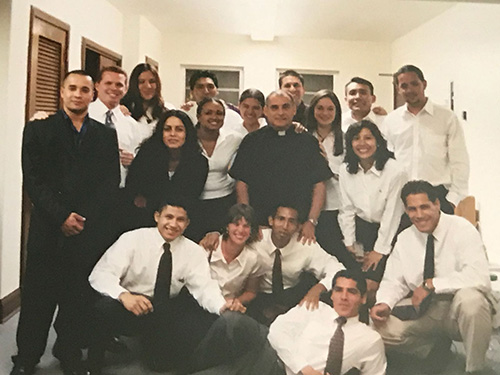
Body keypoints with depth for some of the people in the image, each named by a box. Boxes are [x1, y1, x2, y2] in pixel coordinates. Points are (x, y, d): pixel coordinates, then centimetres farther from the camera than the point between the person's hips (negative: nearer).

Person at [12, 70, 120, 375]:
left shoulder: (106, 135, 11)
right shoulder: (39, 129, 7)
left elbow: (111, 184, 4)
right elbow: (34, 180, -2)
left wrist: (85, 219, -7)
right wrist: (61, 216, -11)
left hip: (90, 232, 1)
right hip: (47, 230, -1)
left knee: (79, 298, 6)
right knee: (38, 298, 7)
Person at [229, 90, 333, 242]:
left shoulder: (308, 141, 6)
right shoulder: (252, 141, 5)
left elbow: (319, 185, 4)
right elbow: (242, 184, 3)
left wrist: (311, 222, -6)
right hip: (259, 225, 0)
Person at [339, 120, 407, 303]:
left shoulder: (395, 171, -20)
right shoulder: (346, 171, -5)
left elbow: (392, 214, -15)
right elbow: (347, 209, 1)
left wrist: (380, 250, -9)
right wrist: (349, 243, 1)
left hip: (390, 231, -4)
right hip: (363, 227, 4)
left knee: (371, 285, -11)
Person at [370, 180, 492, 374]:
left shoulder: (461, 229, -13)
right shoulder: (404, 239, 2)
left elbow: (479, 278, -25)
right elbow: (393, 282, 6)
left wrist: (431, 284, -26)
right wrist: (383, 304, -15)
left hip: (459, 309, -4)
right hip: (423, 312, 4)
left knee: (470, 298, -38)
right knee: (380, 326, -16)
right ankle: (436, 346, 8)